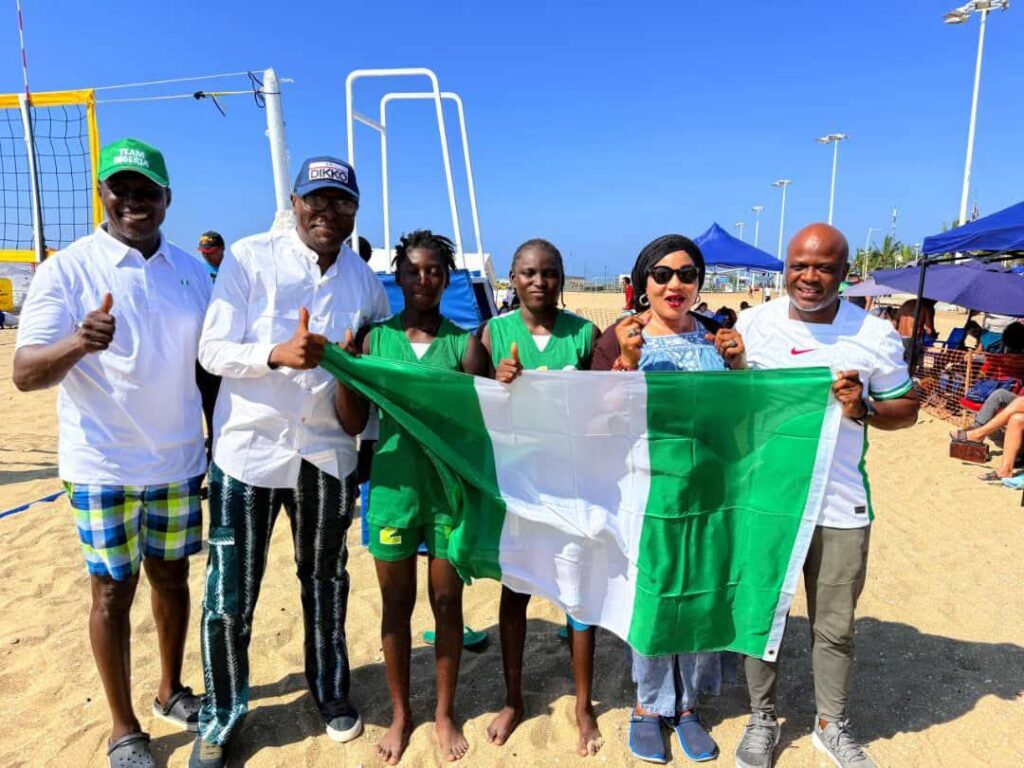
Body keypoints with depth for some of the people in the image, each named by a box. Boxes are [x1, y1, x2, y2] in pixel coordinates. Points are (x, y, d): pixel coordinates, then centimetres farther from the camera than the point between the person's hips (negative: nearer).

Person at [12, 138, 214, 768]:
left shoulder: (192, 270, 4)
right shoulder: (68, 268, -9)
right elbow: (26, 374, -15)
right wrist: (79, 343, -36)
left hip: (179, 464, 4)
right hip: (105, 469, -4)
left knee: (172, 577, 16)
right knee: (113, 591, 8)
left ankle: (171, 691, 37)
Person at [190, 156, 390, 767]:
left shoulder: (366, 281, 5)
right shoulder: (250, 258, -6)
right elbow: (212, 350, -9)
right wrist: (277, 354, -27)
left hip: (327, 456, 3)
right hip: (249, 451, -3)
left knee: (326, 584, 18)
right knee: (229, 600, 5)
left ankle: (332, 693, 40)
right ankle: (221, 716, 30)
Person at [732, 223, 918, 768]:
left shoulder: (876, 335, -3)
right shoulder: (752, 325, -1)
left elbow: (907, 409, 5)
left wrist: (864, 408, -17)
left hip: (841, 505, 0)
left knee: (835, 626, 13)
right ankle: (762, 720, 33)